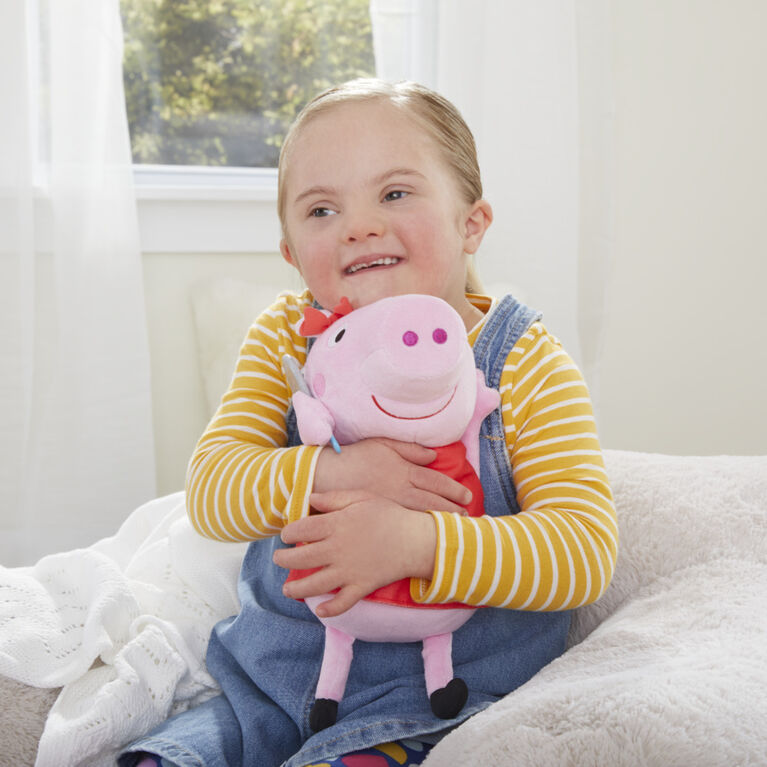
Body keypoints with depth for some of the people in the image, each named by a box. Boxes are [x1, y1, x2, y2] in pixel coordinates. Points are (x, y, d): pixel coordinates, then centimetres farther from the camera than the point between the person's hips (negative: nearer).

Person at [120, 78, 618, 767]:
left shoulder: (526, 363, -9)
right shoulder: (286, 338, 0)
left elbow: (585, 550, -18)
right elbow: (209, 489, -7)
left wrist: (416, 544, -32)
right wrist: (324, 475, -28)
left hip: (436, 702, -3)